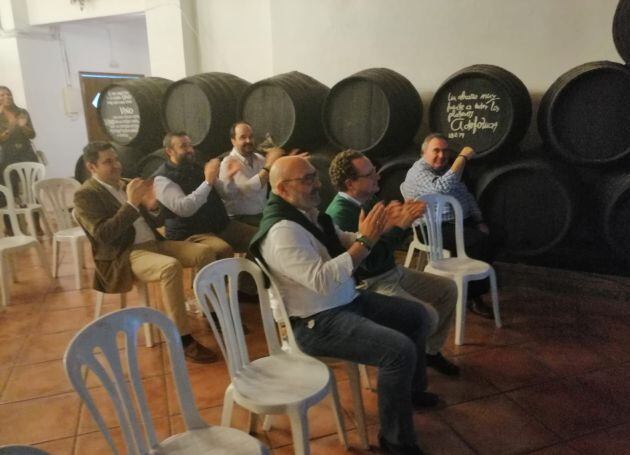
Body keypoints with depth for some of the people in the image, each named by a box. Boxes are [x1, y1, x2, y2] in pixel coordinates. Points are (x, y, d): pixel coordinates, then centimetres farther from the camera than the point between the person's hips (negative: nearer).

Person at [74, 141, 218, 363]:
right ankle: (183, 339, -29)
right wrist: (131, 203, -21)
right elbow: (104, 235, -19)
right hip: (123, 257, -7)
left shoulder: (123, 184, 16)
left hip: (153, 243, 8)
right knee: (171, 266, -35)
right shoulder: (85, 196, -6)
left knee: (204, 252, -9)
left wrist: (149, 205, -3)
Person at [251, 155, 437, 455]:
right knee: (400, 349, -23)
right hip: (317, 322, -10)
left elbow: (344, 244, 14)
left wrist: (372, 231, -7)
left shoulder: (310, 214, 6)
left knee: (416, 316, 16)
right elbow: (323, 280, -33)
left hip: (348, 301, 10)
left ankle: (413, 389, 37)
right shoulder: (282, 231, -24)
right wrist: (365, 241, -29)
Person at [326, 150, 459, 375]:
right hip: (369, 285, -9)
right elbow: (371, 261, -29)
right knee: (428, 316, -22)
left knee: (448, 289, 11)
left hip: (393, 272, 10)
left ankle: (431, 352, 24)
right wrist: (401, 224, -26)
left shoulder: (368, 200, 4)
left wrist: (405, 217, -7)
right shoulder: (339, 214, -24)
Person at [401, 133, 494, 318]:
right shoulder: (418, 172, -9)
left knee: (490, 237, -17)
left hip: (463, 222, 8)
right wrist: (462, 157, -21)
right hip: (438, 229, -8)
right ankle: (472, 296, -8)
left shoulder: (447, 168, 20)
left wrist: (480, 221, 8)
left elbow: (467, 196, 21)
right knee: (481, 242, -25)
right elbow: (443, 188, -28)